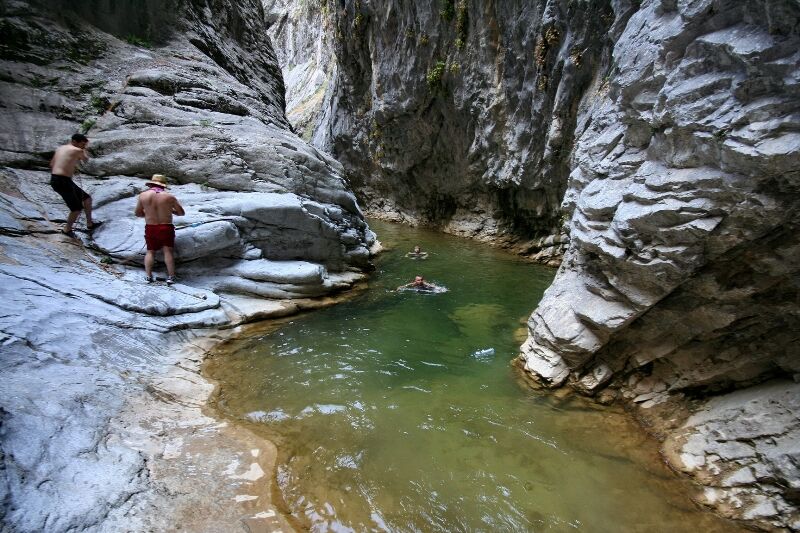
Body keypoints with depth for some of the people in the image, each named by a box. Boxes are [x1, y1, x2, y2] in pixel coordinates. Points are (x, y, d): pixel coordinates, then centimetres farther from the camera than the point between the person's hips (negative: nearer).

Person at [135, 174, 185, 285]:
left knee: (150, 251, 14)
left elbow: (138, 213, 7)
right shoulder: (169, 197, -8)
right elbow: (181, 213, 1)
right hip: (166, 228, -2)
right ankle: (171, 277, 0)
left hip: (150, 228, 2)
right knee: (168, 251, 4)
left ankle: (148, 276, 9)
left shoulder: (143, 195, -2)